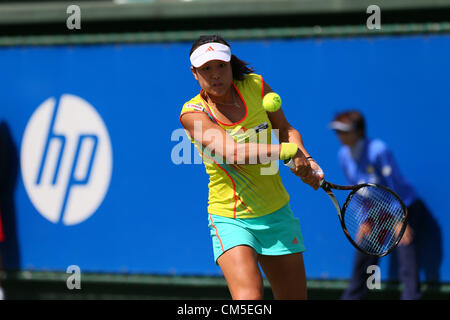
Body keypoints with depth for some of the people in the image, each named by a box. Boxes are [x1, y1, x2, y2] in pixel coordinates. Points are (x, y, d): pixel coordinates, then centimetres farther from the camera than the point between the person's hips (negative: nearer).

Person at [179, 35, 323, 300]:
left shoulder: (256, 86, -2)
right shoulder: (193, 113, -14)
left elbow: (286, 130, 11)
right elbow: (232, 152, -28)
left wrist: (305, 160, -9)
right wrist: (289, 151, -32)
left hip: (277, 213, 4)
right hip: (231, 220, -4)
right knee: (249, 299, -26)